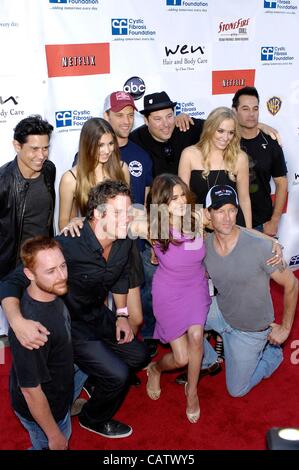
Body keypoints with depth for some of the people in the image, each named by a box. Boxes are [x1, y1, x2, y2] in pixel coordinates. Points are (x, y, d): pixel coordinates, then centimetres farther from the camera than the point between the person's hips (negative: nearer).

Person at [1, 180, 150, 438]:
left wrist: (122, 314, 7)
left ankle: (95, 377, 40)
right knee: (117, 375, -16)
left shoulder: (124, 243, -13)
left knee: (140, 356, 12)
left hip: (98, 315, 7)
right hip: (70, 325, -7)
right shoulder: (68, 245, -36)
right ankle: (93, 420, 17)